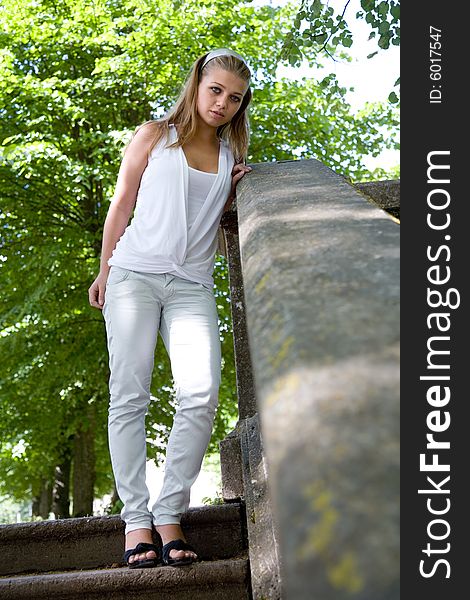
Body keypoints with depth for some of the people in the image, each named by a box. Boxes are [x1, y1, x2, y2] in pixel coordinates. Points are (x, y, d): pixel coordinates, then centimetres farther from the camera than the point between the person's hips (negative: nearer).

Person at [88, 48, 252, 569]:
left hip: (192, 285, 2)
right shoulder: (154, 135, 9)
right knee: (129, 394, -7)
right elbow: (122, 203, 11)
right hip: (135, 273, -2)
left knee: (202, 394, -17)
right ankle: (136, 518, -3)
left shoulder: (231, 154, 18)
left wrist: (235, 190, 8)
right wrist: (104, 270, 7)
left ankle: (169, 513, -8)